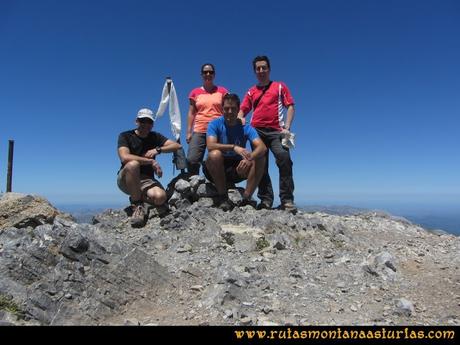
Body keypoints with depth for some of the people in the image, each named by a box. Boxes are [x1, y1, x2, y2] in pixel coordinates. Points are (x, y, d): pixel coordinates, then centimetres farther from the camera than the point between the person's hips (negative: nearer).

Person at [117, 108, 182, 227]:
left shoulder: (154, 137, 10)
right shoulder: (125, 136, -2)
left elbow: (177, 146, -1)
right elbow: (124, 157, -22)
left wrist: (158, 150, -17)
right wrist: (151, 161, -24)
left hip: (147, 180, 3)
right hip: (125, 180, -3)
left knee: (160, 197, -29)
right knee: (133, 164, -37)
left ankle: (137, 196, 6)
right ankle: (137, 205, -20)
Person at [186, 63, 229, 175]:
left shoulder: (222, 91, 12)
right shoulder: (195, 92, 14)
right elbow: (191, 113, 13)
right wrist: (189, 132, 4)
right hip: (199, 131, 1)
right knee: (191, 160, -13)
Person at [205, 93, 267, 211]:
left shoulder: (245, 127, -5)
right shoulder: (215, 124, -8)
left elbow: (262, 147, -20)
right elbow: (210, 146, -27)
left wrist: (249, 158, -41)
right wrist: (234, 147, -39)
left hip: (237, 170, 2)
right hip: (215, 170, -2)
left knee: (259, 159, -20)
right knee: (215, 154, -33)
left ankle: (246, 198, -19)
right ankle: (222, 197, -20)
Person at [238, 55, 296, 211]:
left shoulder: (280, 86, 16)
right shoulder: (251, 91, 21)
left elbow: (290, 106, 8)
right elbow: (242, 110, 17)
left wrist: (287, 127, -6)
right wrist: (241, 119, -7)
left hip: (276, 131, -3)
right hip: (256, 131, 3)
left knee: (284, 159, -21)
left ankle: (287, 200, -16)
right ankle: (266, 200, 6)